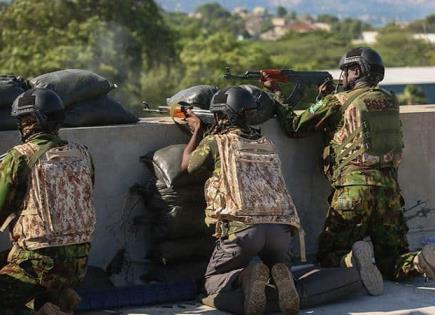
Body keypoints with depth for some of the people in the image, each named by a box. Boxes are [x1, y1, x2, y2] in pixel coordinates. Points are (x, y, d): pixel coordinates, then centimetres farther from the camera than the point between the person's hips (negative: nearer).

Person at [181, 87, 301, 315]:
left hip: (242, 227, -4)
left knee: (213, 283, 14)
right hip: (281, 227, 4)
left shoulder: (215, 142, 7)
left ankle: (247, 275, -19)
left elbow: (186, 165, 27)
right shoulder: (266, 144, 21)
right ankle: (280, 275, -8)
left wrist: (197, 131, 42)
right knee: (278, 268, 30)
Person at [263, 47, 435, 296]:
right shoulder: (390, 101, 15)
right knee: (391, 261, 13)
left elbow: (294, 127, 9)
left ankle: (354, 259, -28)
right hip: (390, 188, 4)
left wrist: (277, 94, 21)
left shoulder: (337, 102, 1)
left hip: (354, 187, -4)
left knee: (329, 257, 7)